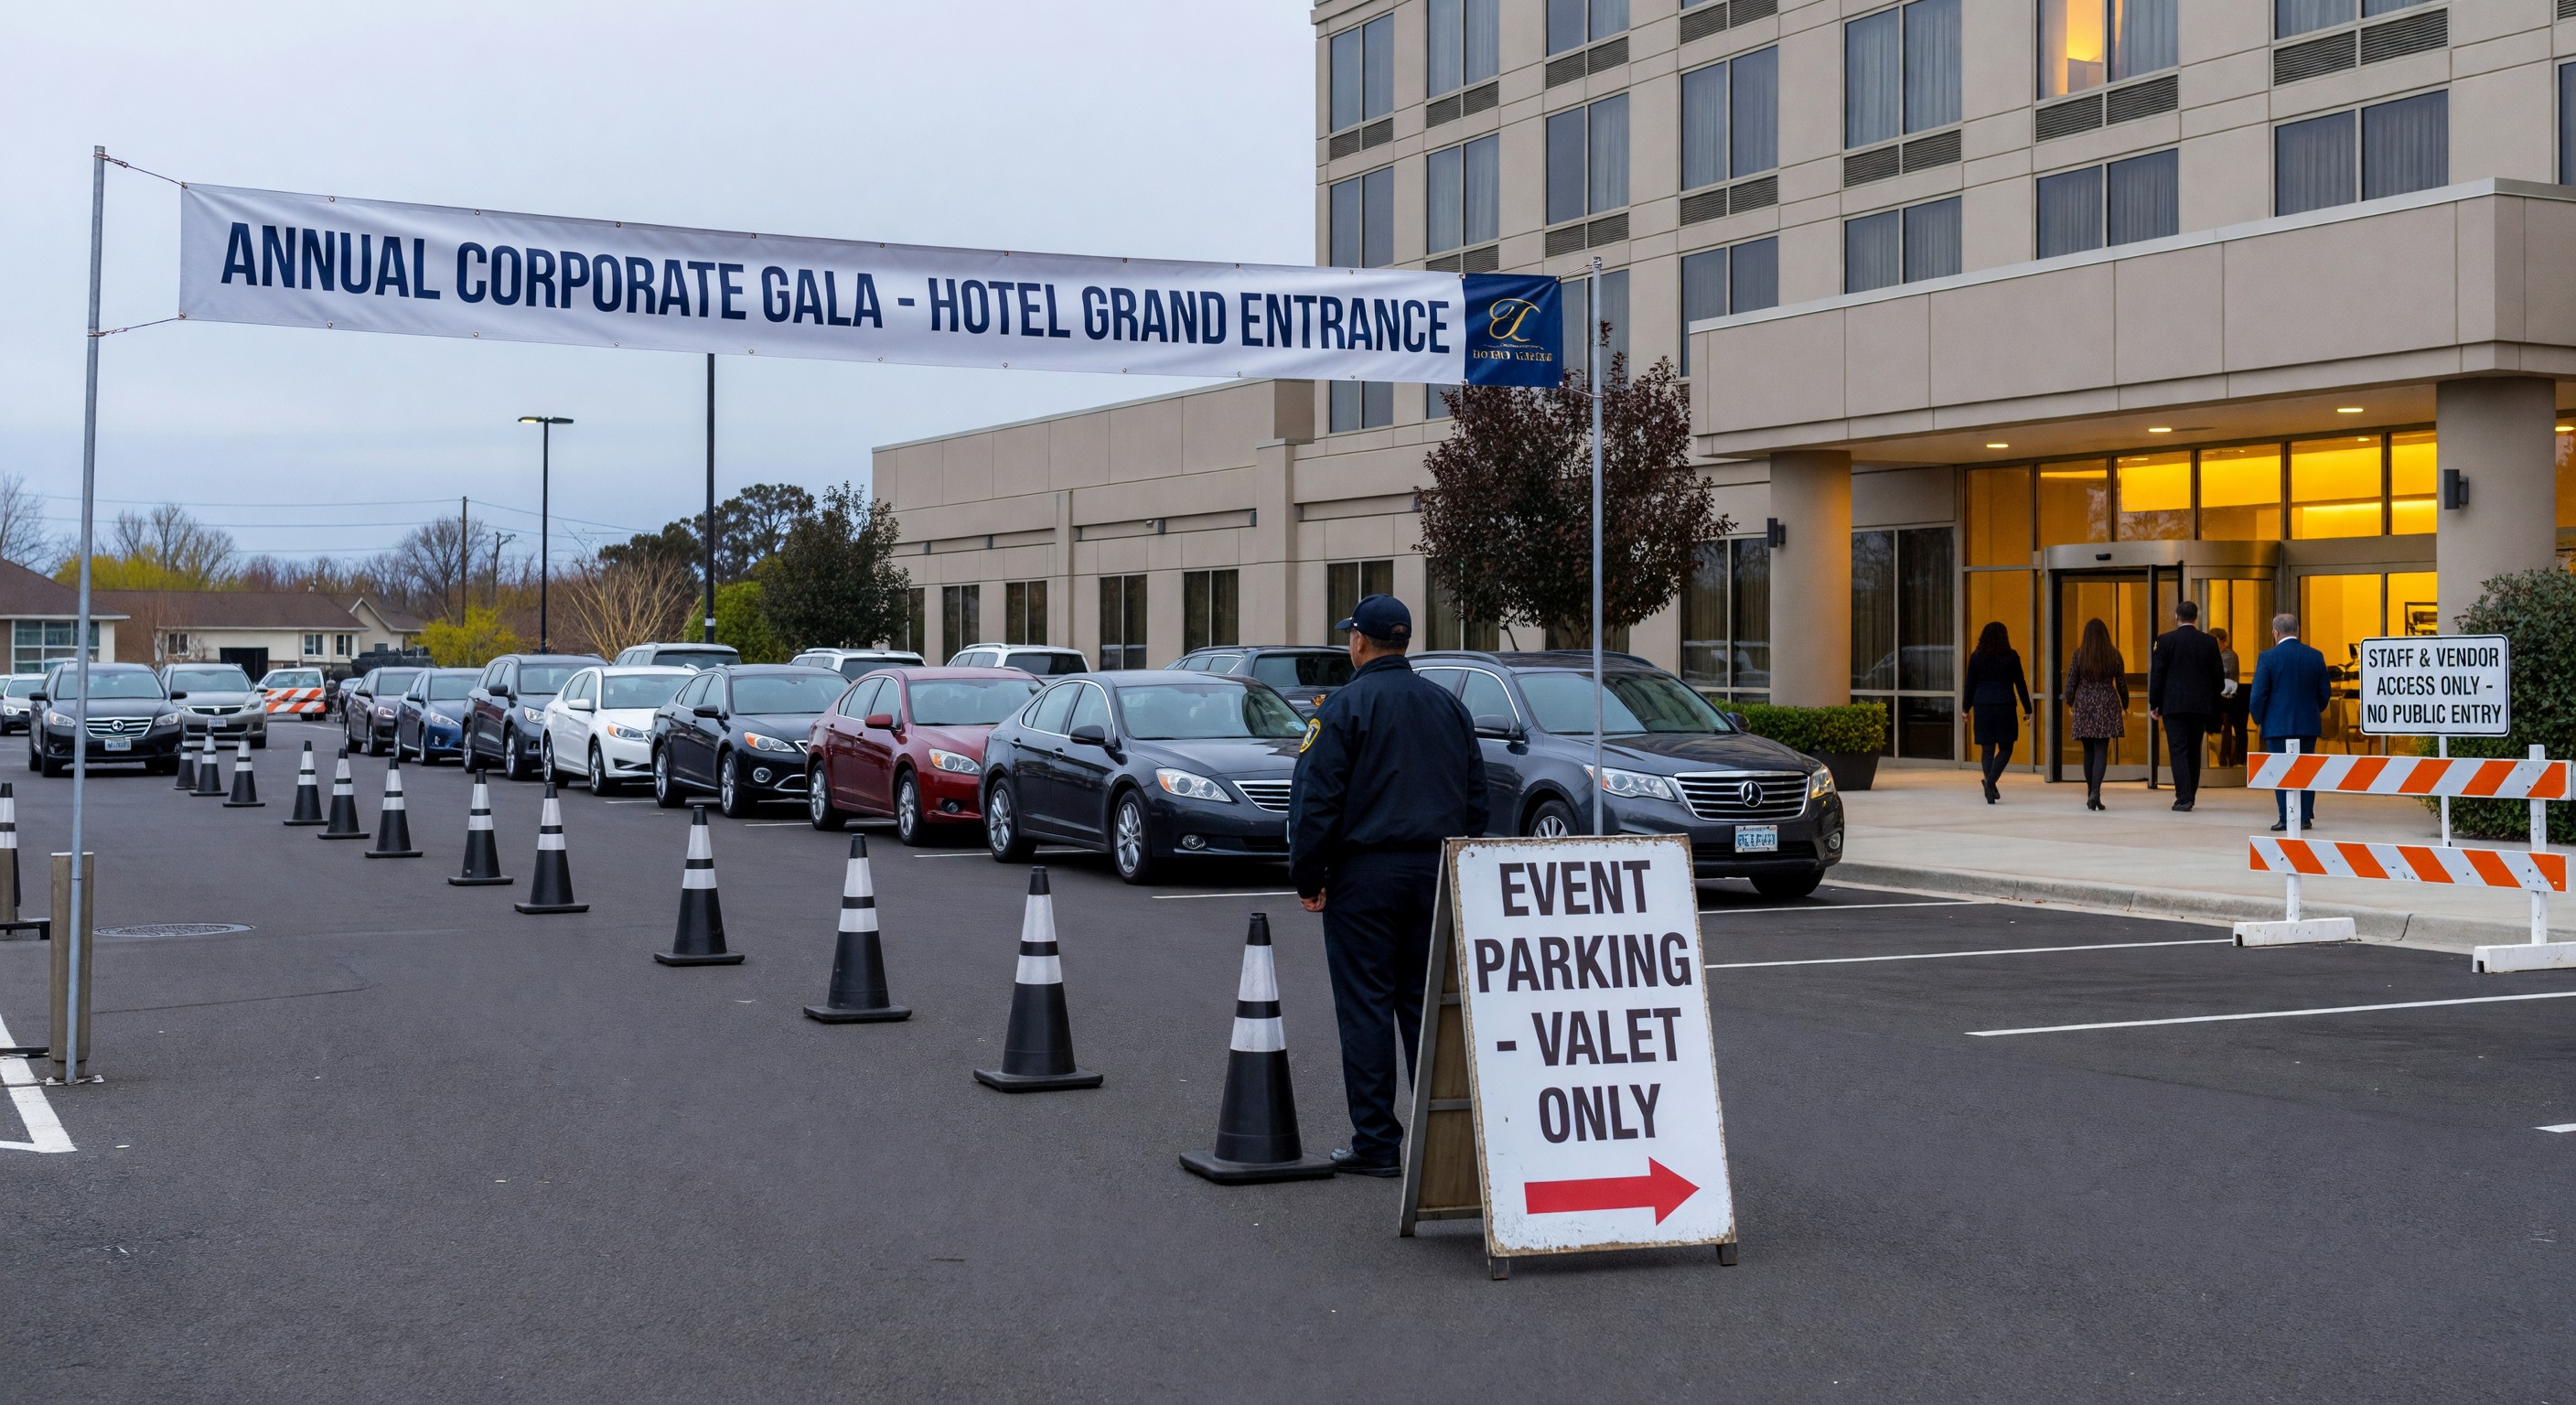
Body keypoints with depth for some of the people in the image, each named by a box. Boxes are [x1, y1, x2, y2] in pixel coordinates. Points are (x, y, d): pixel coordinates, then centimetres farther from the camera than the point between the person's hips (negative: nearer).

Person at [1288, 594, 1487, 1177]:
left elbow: (1315, 800, -12)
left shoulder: (1346, 706, -8)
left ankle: (1376, 1143, 0)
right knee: (1425, 1004, 10)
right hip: (1435, 875, 6)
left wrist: (1307, 877, -5)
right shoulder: (1448, 706, 11)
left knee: (1365, 1008, -1)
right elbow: (1476, 796, 15)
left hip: (1364, 873, -6)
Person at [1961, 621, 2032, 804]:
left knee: (1987, 749, 7)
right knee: (2005, 748, 7)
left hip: (1982, 706, 2)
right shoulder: (2011, 657, -2)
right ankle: (1990, 780, -16)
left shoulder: (1976, 657, 2)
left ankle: (1991, 790, 3)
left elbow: (1970, 684, 5)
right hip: (2005, 706, -2)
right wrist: (2027, 709, 9)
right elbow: (2021, 684, 2)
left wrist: (1966, 708, 13)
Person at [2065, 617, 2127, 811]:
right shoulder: (2114, 655, -2)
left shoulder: (2079, 654, -3)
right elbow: (2122, 684, 5)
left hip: (2084, 705, 1)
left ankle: (2091, 794, 16)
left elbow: (2071, 682, 1)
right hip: (2107, 705, -1)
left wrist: (2069, 704, 17)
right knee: (2101, 750, -4)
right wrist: (2125, 706, 19)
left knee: (2089, 751, 11)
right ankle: (2095, 792, -21)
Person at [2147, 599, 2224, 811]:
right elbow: (2217, 676, 7)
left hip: (2174, 705, -3)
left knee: (2178, 751, -4)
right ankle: (2190, 796, 19)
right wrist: (2214, 709, 15)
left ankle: (2183, 798, -13)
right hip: (2201, 705, 3)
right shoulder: (2209, 642, 4)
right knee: (2194, 751, 13)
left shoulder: (2165, 640, -5)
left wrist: (2154, 704, 2)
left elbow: (2157, 673, -5)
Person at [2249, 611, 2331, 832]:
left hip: (2278, 725, -4)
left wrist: (2258, 720, 5)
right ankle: (2305, 816, 11)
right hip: (2309, 725, 4)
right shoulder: (2315, 656, 3)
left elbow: (2258, 693, -9)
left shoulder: (2268, 657, -9)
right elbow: (2325, 692, 6)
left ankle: (2286, 818, -3)